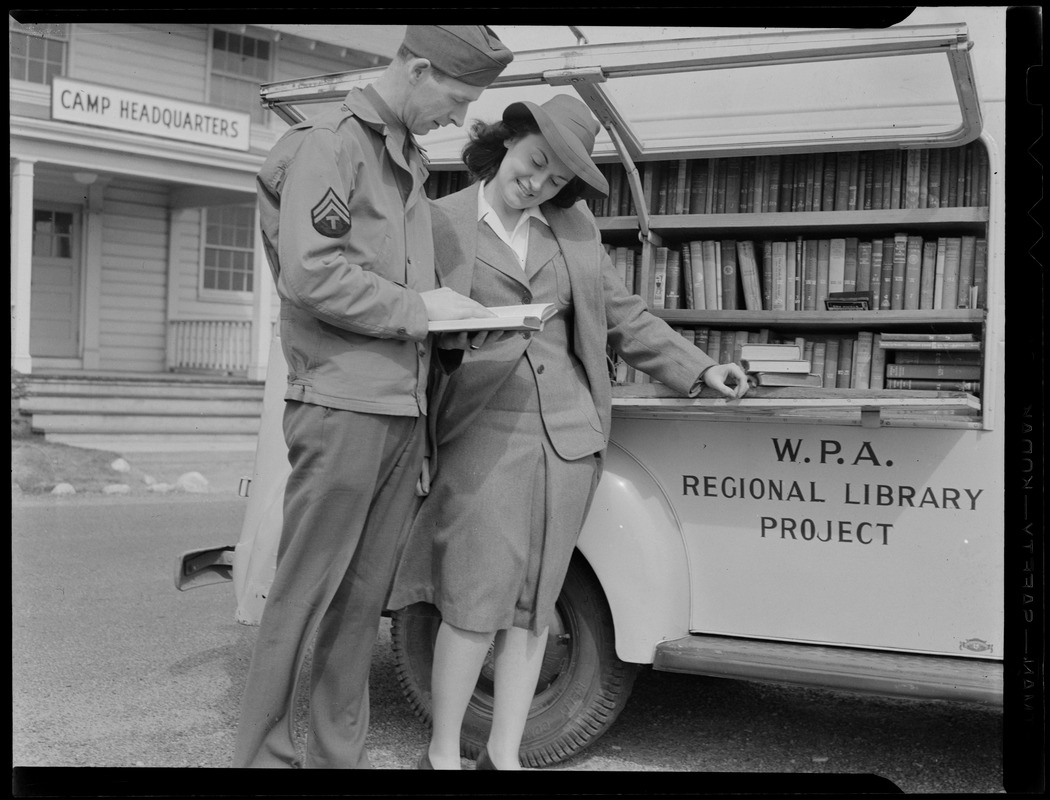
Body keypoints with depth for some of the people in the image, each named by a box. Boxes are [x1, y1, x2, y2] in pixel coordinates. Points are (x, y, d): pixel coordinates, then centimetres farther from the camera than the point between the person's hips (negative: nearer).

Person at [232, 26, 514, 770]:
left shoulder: (410, 157, 18)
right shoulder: (333, 143, -6)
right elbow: (310, 275, -16)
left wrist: (446, 306, 8)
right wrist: (417, 308, -11)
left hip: (403, 409, 8)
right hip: (343, 406, -7)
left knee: (365, 596, 10)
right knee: (305, 592, -2)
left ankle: (340, 751, 19)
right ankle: (263, 753, 10)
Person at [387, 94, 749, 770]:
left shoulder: (575, 227, 14)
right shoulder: (442, 222, 3)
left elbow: (621, 313, 18)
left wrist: (699, 369, 14)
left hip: (568, 431, 4)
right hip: (483, 429, -4)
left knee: (534, 601, 6)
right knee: (477, 601, -6)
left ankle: (504, 754, 18)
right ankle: (442, 755, 12)